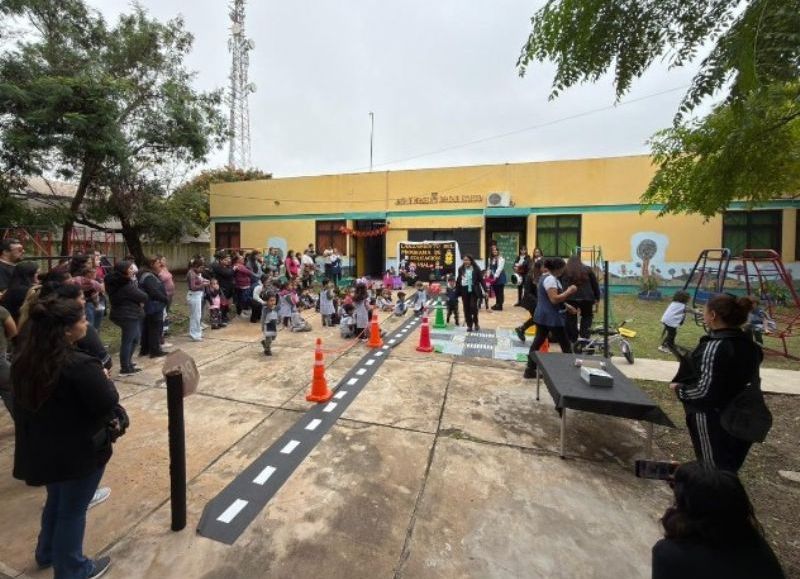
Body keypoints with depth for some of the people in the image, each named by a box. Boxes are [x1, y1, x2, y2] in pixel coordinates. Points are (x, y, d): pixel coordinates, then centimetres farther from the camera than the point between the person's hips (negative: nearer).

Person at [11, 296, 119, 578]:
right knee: (73, 509, 14)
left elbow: (24, 402, 8)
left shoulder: (24, 359, -6)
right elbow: (108, 404, -26)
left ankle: (48, 552, 51)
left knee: (56, 500, 30)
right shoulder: (80, 365, -31)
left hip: (43, 448, 7)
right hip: (80, 450, -7)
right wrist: (105, 379, -10)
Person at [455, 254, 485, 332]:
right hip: (464, 291, 3)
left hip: (474, 291, -3)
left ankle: (475, 323, 14)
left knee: (473, 307, -11)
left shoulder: (476, 269, -4)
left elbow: (481, 280, -3)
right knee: (466, 309, 5)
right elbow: (458, 280, 8)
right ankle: (469, 325, 15)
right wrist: (457, 291, 7)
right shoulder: (461, 269, 4)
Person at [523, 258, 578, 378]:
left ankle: (530, 370, 14)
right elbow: (554, 299, -24)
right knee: (566, 345, 3)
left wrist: (566, 306, 15)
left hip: (543, 317, 10)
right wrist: (569, 291, -15)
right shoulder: (550, 279, -17)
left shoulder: (549, 278, 16)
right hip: (551, 318, -10)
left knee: (538, 342, 10)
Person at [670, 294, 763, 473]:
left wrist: (679, 389, -11)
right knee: (729, 465, 25)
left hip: (711, 416, -8)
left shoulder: (714, 346, -26)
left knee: (713, 467, 11)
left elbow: (705, 390, -27)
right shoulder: (750, 344, -1)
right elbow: (751, 379, 12)